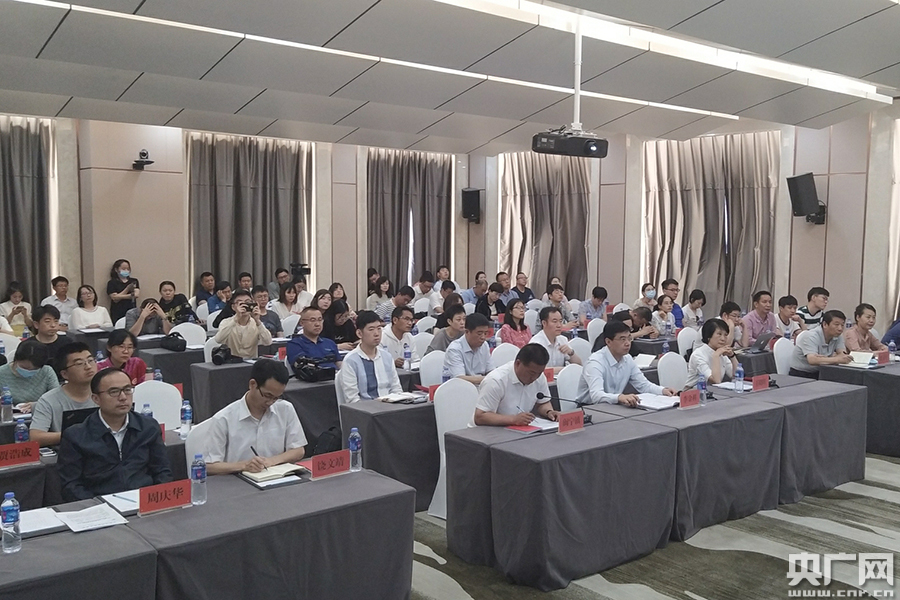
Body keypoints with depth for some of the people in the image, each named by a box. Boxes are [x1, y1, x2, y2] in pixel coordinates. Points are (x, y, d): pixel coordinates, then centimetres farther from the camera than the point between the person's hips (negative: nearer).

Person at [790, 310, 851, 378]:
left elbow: (843, 355, -12)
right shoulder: (812, 336, -19)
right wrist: (837, 359, -41)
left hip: (820, 373, 7)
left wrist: (825, 358, -30)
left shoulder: (838, 336, 2)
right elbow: (812, 360, -33)